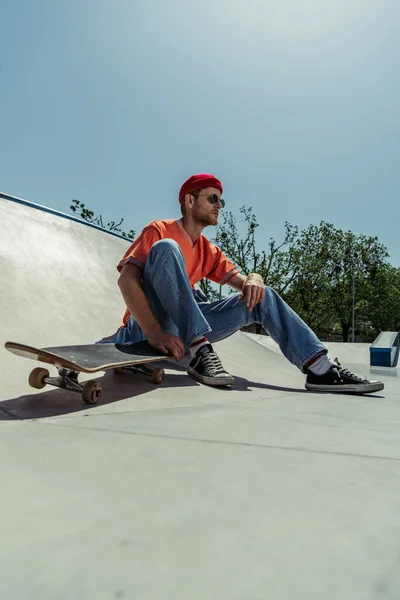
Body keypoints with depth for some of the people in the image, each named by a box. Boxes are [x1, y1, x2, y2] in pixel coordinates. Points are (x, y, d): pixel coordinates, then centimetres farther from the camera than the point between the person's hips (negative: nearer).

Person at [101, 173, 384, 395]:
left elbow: (242, 282, 10)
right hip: (147, 326, -5)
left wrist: (254, 279, -17)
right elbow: (126, 280, -17)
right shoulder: (159, 231, -4)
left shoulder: (210, 252, 15)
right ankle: (199, 352, -33)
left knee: (262, 296, -3)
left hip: (184, 326, 6)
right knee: (165, 248, -28)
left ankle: (321, 368, -14)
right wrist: (154, 332, -31)